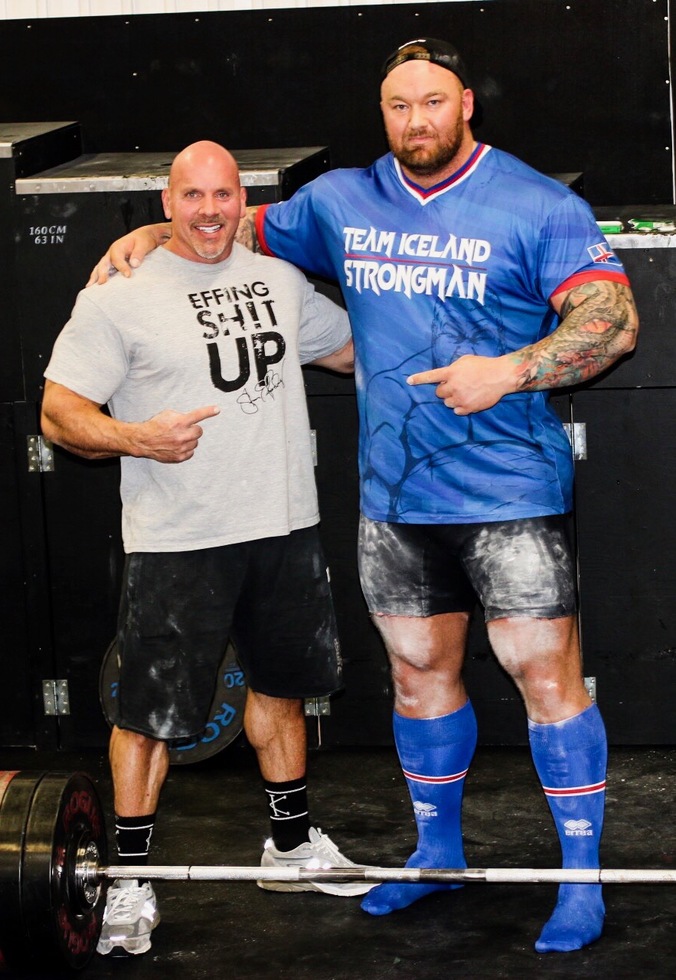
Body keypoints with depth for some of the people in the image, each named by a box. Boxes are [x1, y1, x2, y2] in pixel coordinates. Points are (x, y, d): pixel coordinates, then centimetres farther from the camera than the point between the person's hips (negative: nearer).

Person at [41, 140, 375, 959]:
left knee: (280, 684, 18)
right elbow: (58, 411, -9)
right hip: (177, 544, -6)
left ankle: (292, 843, 35)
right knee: (150, 710, -2)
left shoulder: (279, 281, 10)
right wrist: (136, 438, -27)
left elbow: (353, 345, 25)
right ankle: (131, 878, 11)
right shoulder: (120, 297, -7)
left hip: (283, 526, 6)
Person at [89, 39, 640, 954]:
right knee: (419, 673, 15)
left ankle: (582, 879, 7)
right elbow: (243, 230, 25)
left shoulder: (539, 208, -7)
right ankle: (437, 847, 32)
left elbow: (615, 321, -13)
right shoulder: (343, 202, 9)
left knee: (548, 675, -4)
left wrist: (509, 372, -24)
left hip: (509, 493, -5)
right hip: (395, 497, 5)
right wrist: (153, 233, 12)